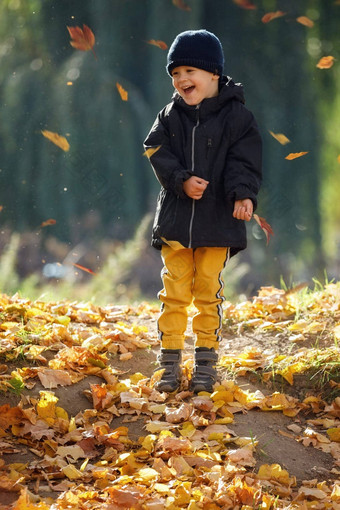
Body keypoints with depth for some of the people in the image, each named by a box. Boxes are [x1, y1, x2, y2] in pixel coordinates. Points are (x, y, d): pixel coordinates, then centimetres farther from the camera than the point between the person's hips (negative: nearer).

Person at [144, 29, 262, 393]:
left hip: (217, 220, -2)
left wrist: (243, 194, -24)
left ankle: (206, 363, 13)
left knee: (208, 293, 3)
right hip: (175, 218, 2)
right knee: (174, 293, 3)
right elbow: (159, 155, -1)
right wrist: (182, 180, -17)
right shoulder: (170, 117, 6)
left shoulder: (236, 116, -3)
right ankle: (170, 363, 9)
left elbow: (243, 161, -7)